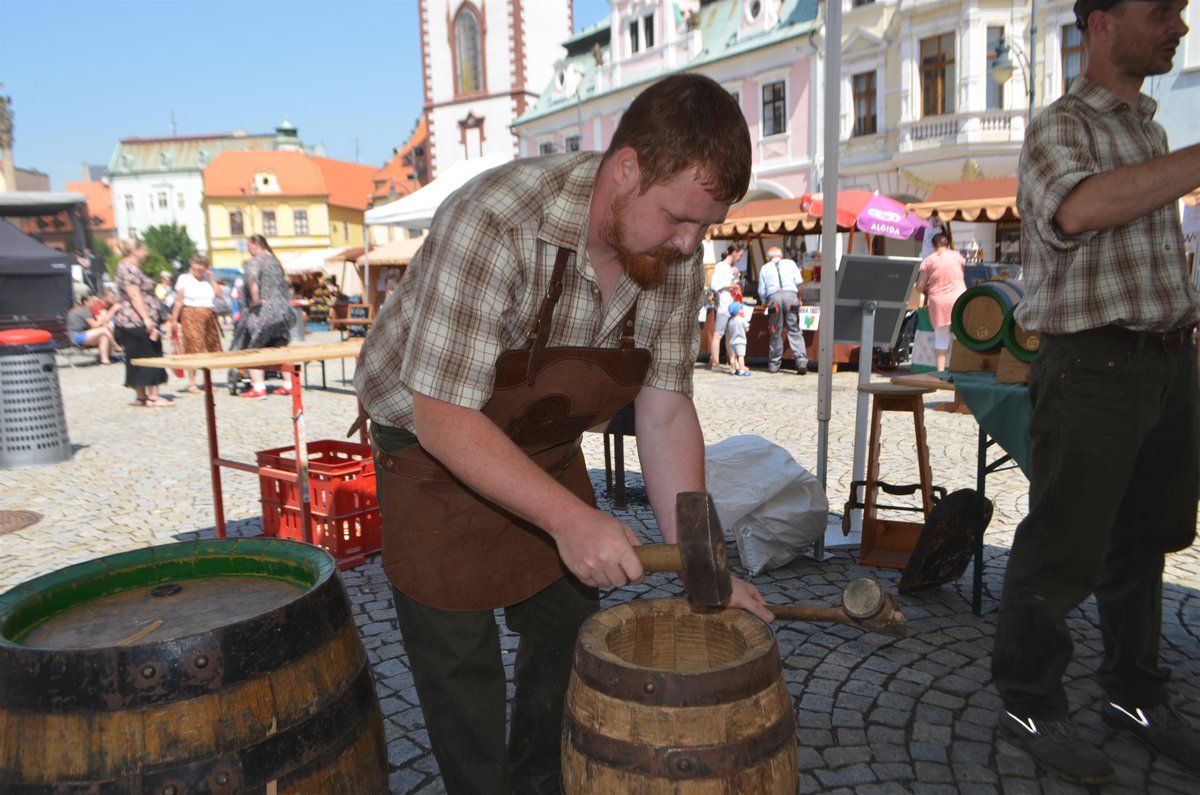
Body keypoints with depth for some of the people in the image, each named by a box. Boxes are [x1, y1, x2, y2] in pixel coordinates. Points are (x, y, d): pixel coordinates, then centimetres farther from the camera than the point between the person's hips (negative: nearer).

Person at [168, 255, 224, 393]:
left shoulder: (208, 279, 13)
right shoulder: (184, 279, 2)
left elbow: (220, 295, 2)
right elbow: (178, 301, -1)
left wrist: (211, 279, -1)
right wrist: (174, 319, -6)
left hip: (209, 317, 4)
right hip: (191, 317, -4)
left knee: (210, 350, 4)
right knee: (193, 350, -8)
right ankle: (191, 383, -5)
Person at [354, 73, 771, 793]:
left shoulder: (678, 254, -15)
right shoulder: (494, 225, -35)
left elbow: (665, 412, -9)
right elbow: (443, 417, -33)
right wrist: (569, 519, -40)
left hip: (547, 448, 6)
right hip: (433, 447, -5)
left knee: (572, 628, 14)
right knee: (461, 658, 2)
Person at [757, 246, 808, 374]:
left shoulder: (764, 268, 20)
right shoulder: (790, 263, 20)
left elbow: (761, 292, 13)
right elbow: (799, 282, 10)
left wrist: (766, 301, 28)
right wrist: (799, 297, 23)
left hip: (774, 298, 0)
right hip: (791, 295, 0)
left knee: (775, 333, 6)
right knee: (794, 331, 0)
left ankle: (774, 364, 9)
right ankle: (801, 360, -13)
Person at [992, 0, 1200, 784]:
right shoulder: (1062, 125, -8)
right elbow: (1079, 208, -32)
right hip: (1095, 366, -8)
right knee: (1064, 550, -2)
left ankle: (1137, 695, 31)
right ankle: (1031, 705, 15)